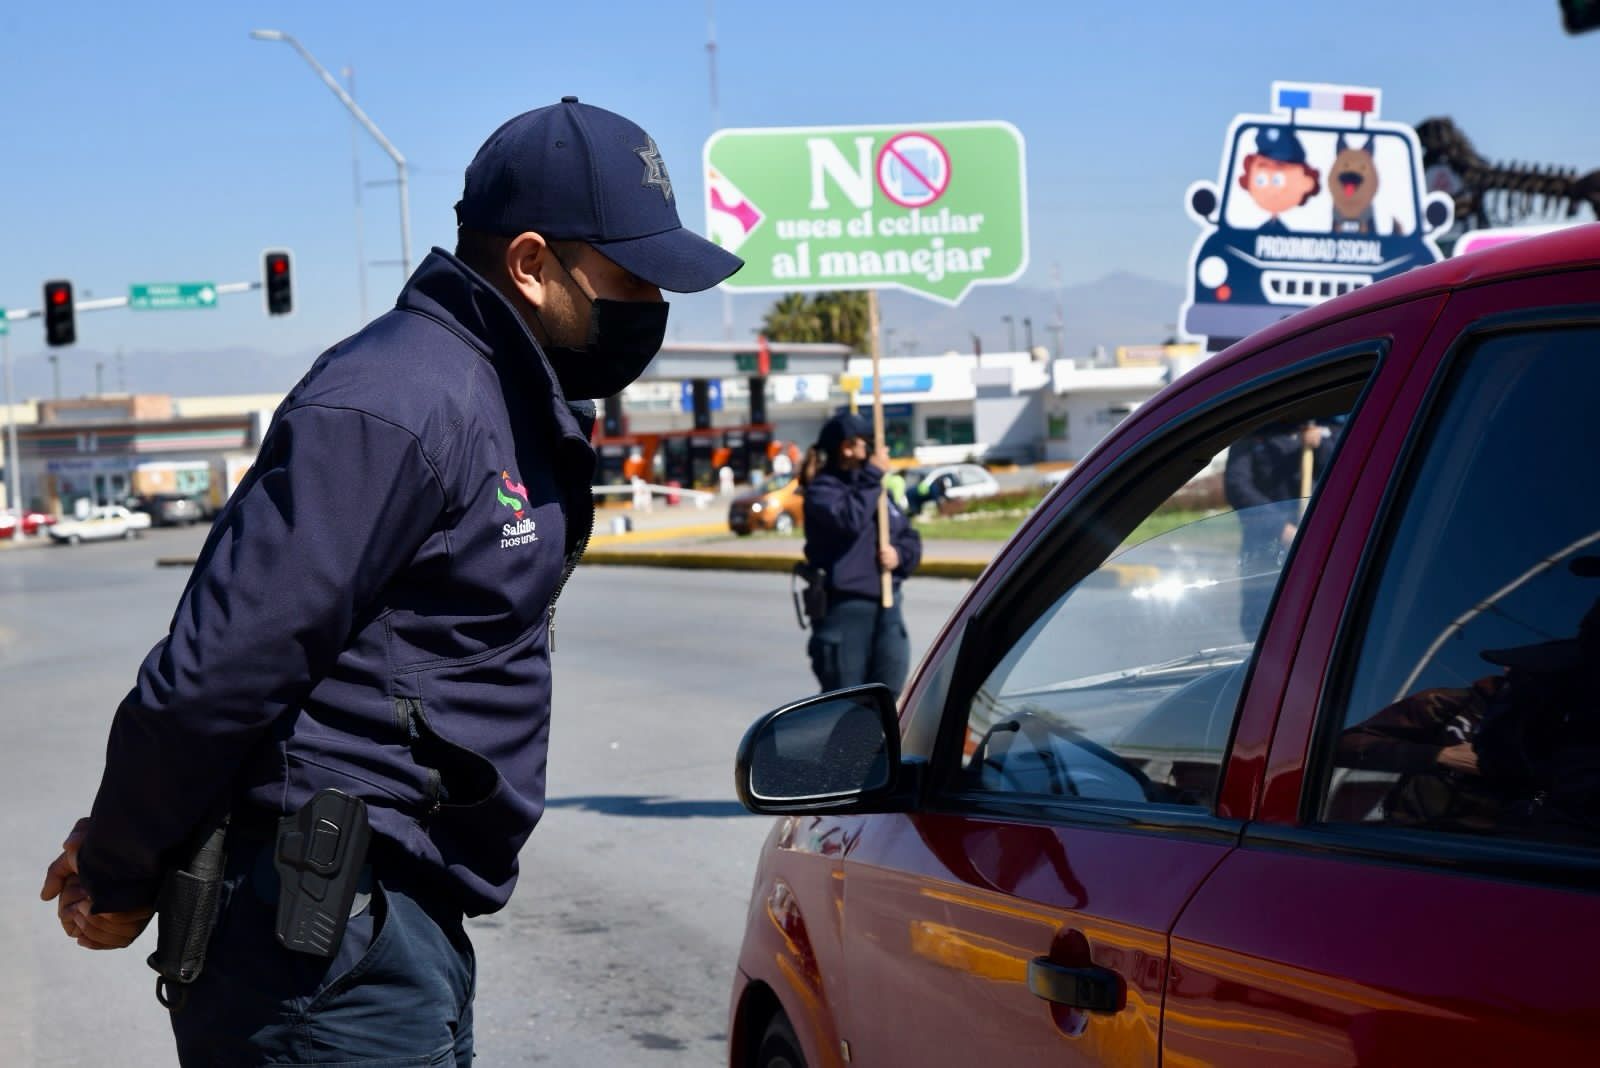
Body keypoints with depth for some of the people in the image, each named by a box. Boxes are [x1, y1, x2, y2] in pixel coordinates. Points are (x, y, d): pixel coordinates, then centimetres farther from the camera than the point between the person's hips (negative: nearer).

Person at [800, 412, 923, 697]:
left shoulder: (879, 490, 15)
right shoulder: (823, 490, -4)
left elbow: (911, 538, 18)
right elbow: (849, 519, -24)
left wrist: (900, 554, -4)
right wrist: (872, 475, -15)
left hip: (887, 609, 6)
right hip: (844, 610, -6)